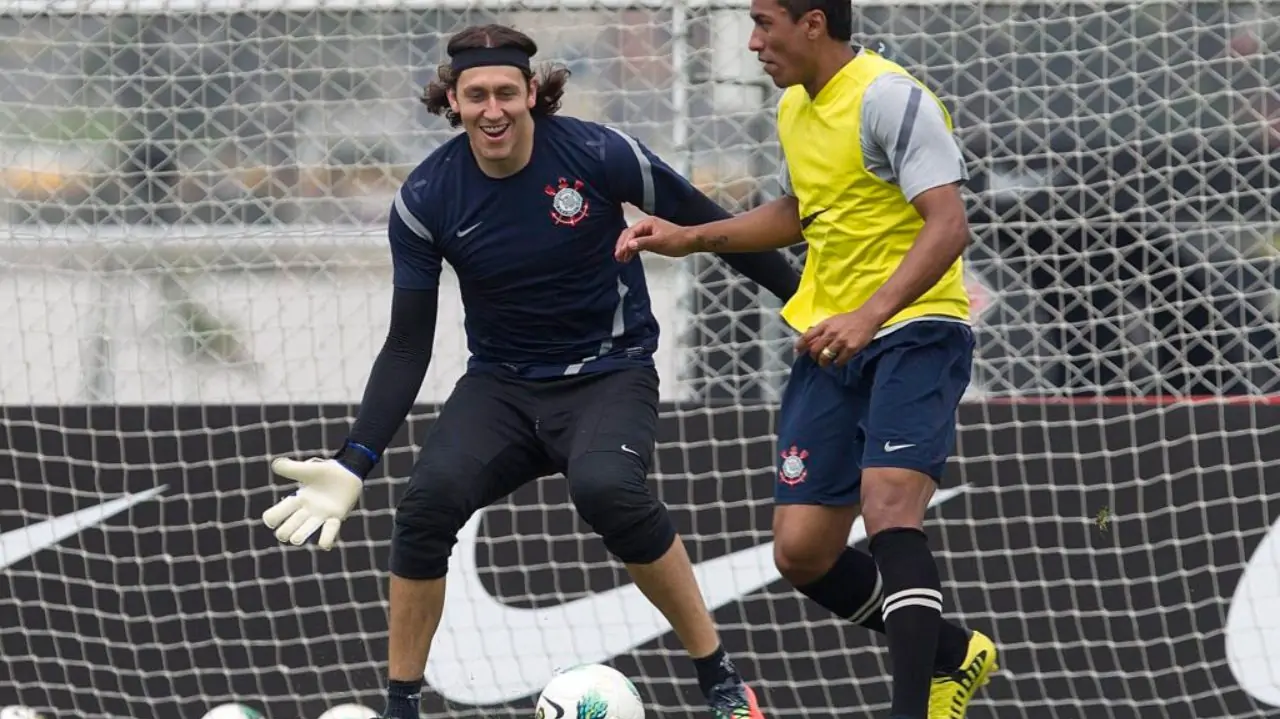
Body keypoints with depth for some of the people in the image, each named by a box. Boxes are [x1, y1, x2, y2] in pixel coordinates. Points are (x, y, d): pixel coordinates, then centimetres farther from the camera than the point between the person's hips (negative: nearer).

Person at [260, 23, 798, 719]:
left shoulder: (597, 154, -16)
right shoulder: (426, 198, -10)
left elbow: (710, 226, -2)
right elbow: (408, 346, -5)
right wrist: (352, 464, -13)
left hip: (610, 372, -2)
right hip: (501, 383, 2)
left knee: (606, 488, -34)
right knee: (427, 499, -26)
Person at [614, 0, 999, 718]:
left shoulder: (889, 98, -16)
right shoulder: (795, 108, 12)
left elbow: (949, 226, -25)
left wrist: (870, 315, -36)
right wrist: (690, 238, 21)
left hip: (912, 329, -9)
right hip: (830, 344, 9)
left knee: (889, 508, -28)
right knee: (801, 552, 4)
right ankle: (952, 656, 26)